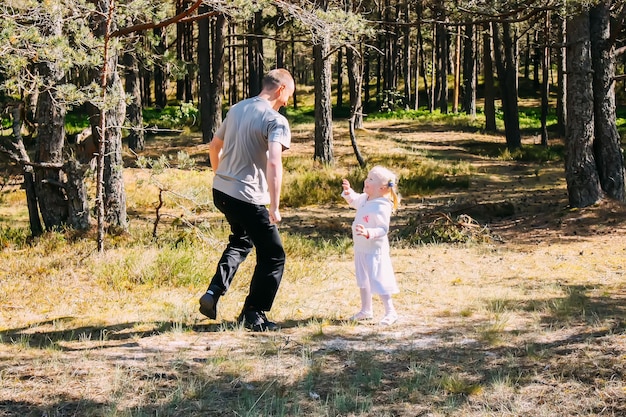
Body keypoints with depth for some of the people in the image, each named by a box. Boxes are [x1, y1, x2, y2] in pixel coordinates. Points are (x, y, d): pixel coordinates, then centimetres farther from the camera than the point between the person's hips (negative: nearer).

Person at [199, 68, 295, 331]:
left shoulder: (237, 109, 11)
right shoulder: (276, 121, -13)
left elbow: (214, 147, 21)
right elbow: (274, 163, -26)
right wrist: (274, 207, -24)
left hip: (221, 191, 8)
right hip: (248, 198, -8)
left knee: (241, 241, 31)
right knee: (273, 257, 8)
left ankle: (214, 292, 17)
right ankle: (253, 315, 11)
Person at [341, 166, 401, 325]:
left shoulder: (382, 207, -26)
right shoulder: (365, 199, 1)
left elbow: (383, 229, -29)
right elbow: (354, 201, 23)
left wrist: (368, 233, -43)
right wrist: (348, 191, 5)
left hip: (375, 251, -10)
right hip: (361, 249, 10)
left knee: (378, 281, -4)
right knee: (363, 281, 20)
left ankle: (390, 312, 8)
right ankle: (366, 310, 34)